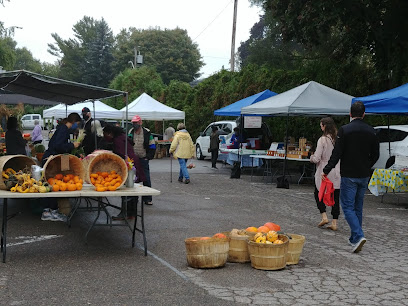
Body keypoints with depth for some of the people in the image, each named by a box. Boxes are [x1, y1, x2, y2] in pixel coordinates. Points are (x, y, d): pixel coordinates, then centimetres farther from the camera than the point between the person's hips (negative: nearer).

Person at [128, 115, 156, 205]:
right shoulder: (130, 132, 4)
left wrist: (149, 156, -3)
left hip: (143, 159, -2)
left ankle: (147, 199, 4)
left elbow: (152, 146, 4)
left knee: (146, 179, -2)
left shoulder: (147, 133, -1)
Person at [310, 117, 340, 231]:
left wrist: (311, 157, 6)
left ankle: (324, 216, 4)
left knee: (318, 194, 15)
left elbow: (317, 159, -14)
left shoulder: (323, 140, -13)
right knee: (335, 197, 9)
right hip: (337, 174, 5)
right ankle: (334, 222, 9)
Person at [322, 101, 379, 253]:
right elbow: (375, 155, 9)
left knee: (347, 207, -2)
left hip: (349, 175, -5)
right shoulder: (371, 131, 3)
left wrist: (326, 171, -5)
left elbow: (337, 154, -14)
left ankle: (358, 236, -18)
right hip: (364, 176, 5)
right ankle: (354, 238, 22)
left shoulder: (344, 130, -12)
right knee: (358, 207, 15)